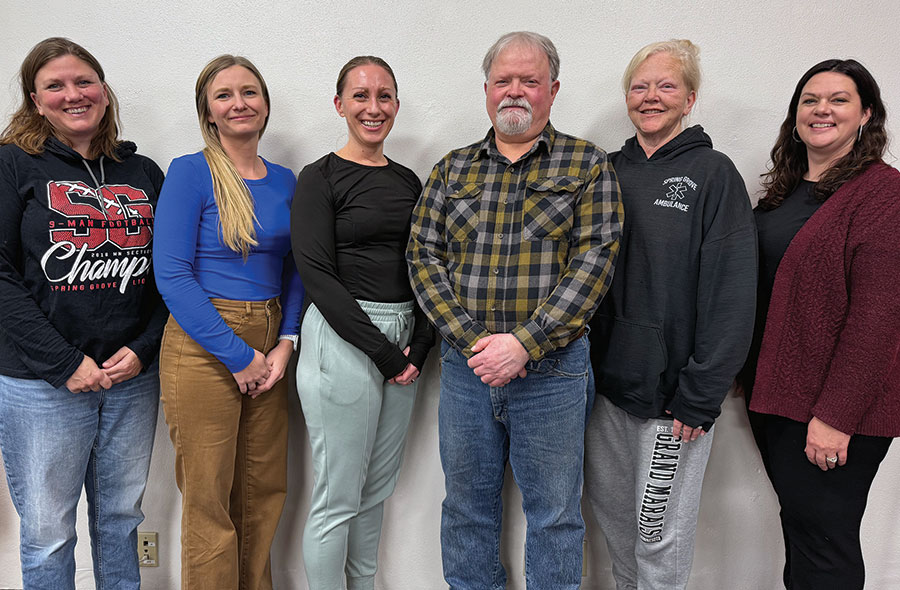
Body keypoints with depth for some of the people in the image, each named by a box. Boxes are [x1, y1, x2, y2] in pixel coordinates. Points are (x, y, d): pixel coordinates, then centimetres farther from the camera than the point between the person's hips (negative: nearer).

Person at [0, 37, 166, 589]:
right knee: (47, 532, 10)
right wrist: (65, 363, -14)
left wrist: (143, 348, -6)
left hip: (133, 377, 3)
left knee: (121, 517, 17)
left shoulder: (144, 172, 8)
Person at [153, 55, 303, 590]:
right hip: (203, 347, -5)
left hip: (268, 348, 5)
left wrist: (286, 342, -2)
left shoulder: (285, 180, 9)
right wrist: (238, 354, -14)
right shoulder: (190, 173, -6)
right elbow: (172, 275, -13)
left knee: (265, 490, 15)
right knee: (209, 500, 6)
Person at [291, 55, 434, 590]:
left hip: (404, 341, 6)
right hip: (343, 340, -6)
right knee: (338, 498, 3)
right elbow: (317, 276, -13)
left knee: (379, 489, 17)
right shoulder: (320, 179, -4)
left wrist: (420, 345, -3)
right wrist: (382, 351, -15)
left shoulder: (409, 181, 13)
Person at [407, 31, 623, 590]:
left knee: (554, 515, 11)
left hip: (552, 367, -2)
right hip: (465, 364, 3)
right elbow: (424, 256, 2)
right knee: (467, 505, 17)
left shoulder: (587, 164, 1)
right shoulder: (453, 168, 9)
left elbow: (595, 259, -9)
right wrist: (471, 340, -11)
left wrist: (525, 343, -18)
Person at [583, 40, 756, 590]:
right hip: (608, 378, 5)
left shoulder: (713, 173, -7)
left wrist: (700, 396, -15)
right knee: (608, 502, 18)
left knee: (660, 528, 7)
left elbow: (731, 293, -12)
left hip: (672, 384, -5)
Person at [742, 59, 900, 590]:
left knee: (822, 545, 3)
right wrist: (750, 376, 13)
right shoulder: (783, 192, 12)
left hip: (834, 410, -7)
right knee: (799, 532, 19)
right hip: (775, 394, 7)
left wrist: (835, 415, -20)